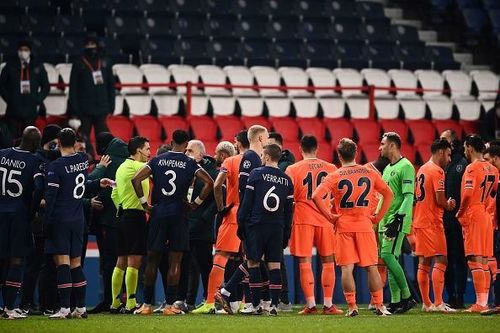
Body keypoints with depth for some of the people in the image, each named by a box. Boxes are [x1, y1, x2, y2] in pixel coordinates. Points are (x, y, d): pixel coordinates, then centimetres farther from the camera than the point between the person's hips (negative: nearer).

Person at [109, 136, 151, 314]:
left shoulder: (122, 167, 17)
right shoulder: (137, 166, -10)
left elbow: (114, 194, 21)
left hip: (124, 215, 9)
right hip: (136, 216, -9)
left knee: (121, 262, 11)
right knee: (134, 261, -9)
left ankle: (115, 303, 14)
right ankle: (130, 304, -10)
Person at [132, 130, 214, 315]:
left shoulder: (157, 161, 4)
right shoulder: (190, 164, -1)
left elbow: (136, 179, -3)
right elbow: (209, 183, -11)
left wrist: (144, 203, 3)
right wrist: (197, 203, -1)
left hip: (158, 213, 2)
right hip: (178, 214, -2)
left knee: (152, 259, 8)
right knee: (175, 262, 2)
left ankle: (147, 304, 9)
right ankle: (170, 305, 0)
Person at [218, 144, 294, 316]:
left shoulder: (256, 174, -2)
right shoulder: (286, 180, 10)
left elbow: (246, 202, -4)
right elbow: (289, 210, 11)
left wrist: (241, 224, 2)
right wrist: (286, 233, 16)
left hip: (256, 225, -3)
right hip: (277, 228, 3)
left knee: (253, 263, 2)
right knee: (274, 265, 3)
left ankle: (256, 306, 0)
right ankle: (274, 305, -2)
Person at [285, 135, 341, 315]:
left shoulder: (293, 169, -3)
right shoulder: (330, 169, 4)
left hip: (303, 219, -2)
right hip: (325, 219, 2)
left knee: (305, 262, 0)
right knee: (328, 261, 10)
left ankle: (310, 304, -5)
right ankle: (328, 305, 8)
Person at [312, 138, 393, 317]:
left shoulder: (334, 176, -4)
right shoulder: (370, 173, 3)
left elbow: (316, 196, -15)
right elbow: (388, 193, 5)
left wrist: (330, 216, -6)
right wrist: (378, 216, 9)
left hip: (344, 226, -2)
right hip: (365, 226, 2)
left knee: (347, 268, 0)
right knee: (371, 267, 7)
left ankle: (352, 307, -5)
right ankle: (379, 306, 6)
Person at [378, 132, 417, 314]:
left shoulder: (405, 167, -9)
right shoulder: (387, 169, 20)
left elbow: (409, 196, -16)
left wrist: (398, 218, -23)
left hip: (397, 221, -9)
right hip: (384, 221, 9)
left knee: (388, 255, -17)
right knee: (389, 259, 5)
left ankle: (406, 296, -11)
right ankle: (395, 302, 6)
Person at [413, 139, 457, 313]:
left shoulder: (422, 170, 16)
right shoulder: (437, 171, -12)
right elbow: (440, 199, -19)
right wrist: (448, 205, 2)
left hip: (419, 221, 9)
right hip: (432, 222, -9)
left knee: (423, 263, 9)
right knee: (440, 262, -9)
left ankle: (426, 303, 12)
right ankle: (438, 303, -14)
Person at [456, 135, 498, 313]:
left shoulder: (472, 168, -12)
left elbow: (467, 194, -20)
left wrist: (460, 213, -8)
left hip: (473, 216, -8)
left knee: (475, 261, -8)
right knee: (483, 261, 11)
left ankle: (480, 303, -12)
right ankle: (484, 301, 11)